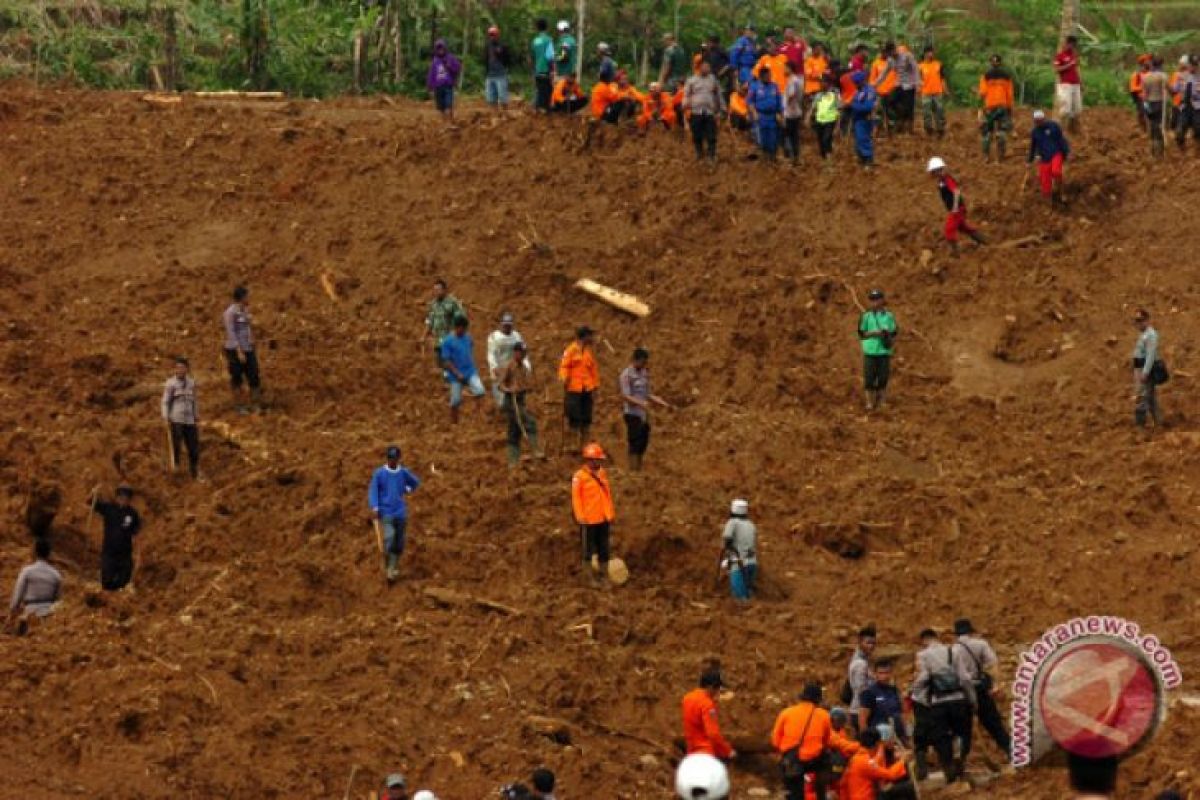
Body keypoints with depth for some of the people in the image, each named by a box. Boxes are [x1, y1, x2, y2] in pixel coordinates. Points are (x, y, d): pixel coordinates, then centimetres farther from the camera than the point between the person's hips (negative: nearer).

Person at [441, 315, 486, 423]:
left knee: (480, 391, -18)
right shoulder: (448, 341, -11)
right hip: (456, 375, -4)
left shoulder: (468, 337, 4)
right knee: (455, 401, 3)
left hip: (470, 372, 4)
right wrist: (457, 374, -17)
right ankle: (454, 424, 20)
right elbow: (446, 361, -11)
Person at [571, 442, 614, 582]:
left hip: (603, 519, 6)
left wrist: (611, 514, 13)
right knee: (588, 549, 4)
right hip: (589, 521, -6)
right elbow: (576, 497, -12)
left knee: (604, 549, 12)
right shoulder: (579, 476, -12)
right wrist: (580, 517, -15)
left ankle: (604, 574, 21)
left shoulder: (603, 473, 7)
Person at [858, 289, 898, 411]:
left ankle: (880, 403, 11)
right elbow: (861, 335, 1)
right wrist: (874, 333, -15)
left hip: (884, 352, 1)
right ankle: (870, 403, 6)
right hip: (870, 352, -1)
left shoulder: (889, 316, 5)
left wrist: (892, 345, -11)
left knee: (883, 378, 1)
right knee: (869, 379, -2)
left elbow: (894, 334, 8)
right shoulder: (866, 316, 1)